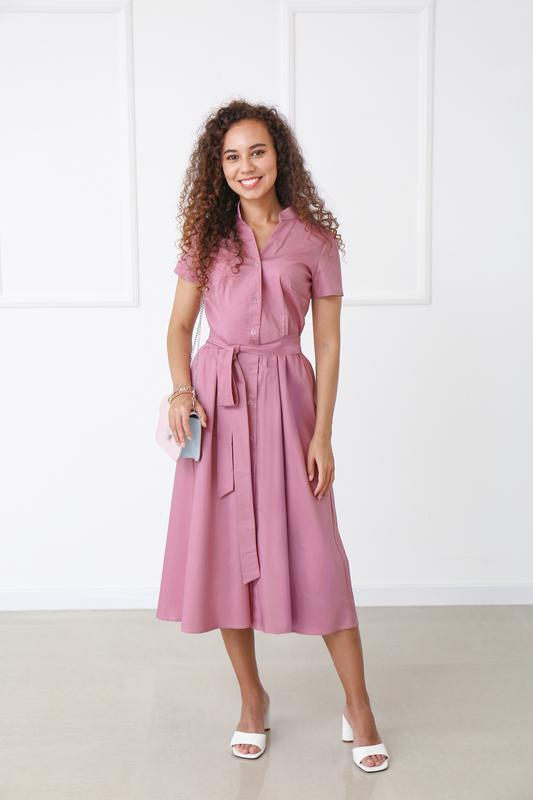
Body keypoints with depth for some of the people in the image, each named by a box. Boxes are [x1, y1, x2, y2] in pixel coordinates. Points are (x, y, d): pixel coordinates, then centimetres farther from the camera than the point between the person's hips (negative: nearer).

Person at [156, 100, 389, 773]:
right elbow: (180, 324, 9)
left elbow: (329, 343, 1)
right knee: (225, 548, 6)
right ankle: (252, 698, 24)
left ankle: (358, 706, 13)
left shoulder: (314, 238, 1)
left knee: (315, 550, -2)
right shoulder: (207, 234, 5)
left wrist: (322, 435, -5)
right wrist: (182, 389, -10)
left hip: (286, 397, -2)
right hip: (217, 399, 2)